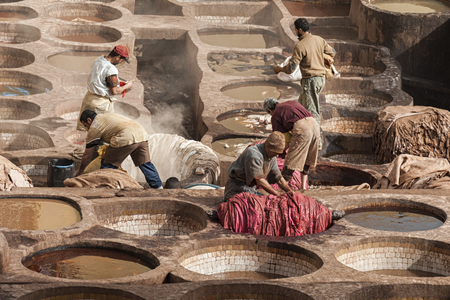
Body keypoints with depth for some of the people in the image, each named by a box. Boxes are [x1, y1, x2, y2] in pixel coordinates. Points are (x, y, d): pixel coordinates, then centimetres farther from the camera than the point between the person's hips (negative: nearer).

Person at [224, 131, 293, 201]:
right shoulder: (254, 154, -25)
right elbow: (259, 180, -28)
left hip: (251, 188, 10)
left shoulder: (272, 157, 6)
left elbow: (278, 178, 14)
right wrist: (277, 194, -25)